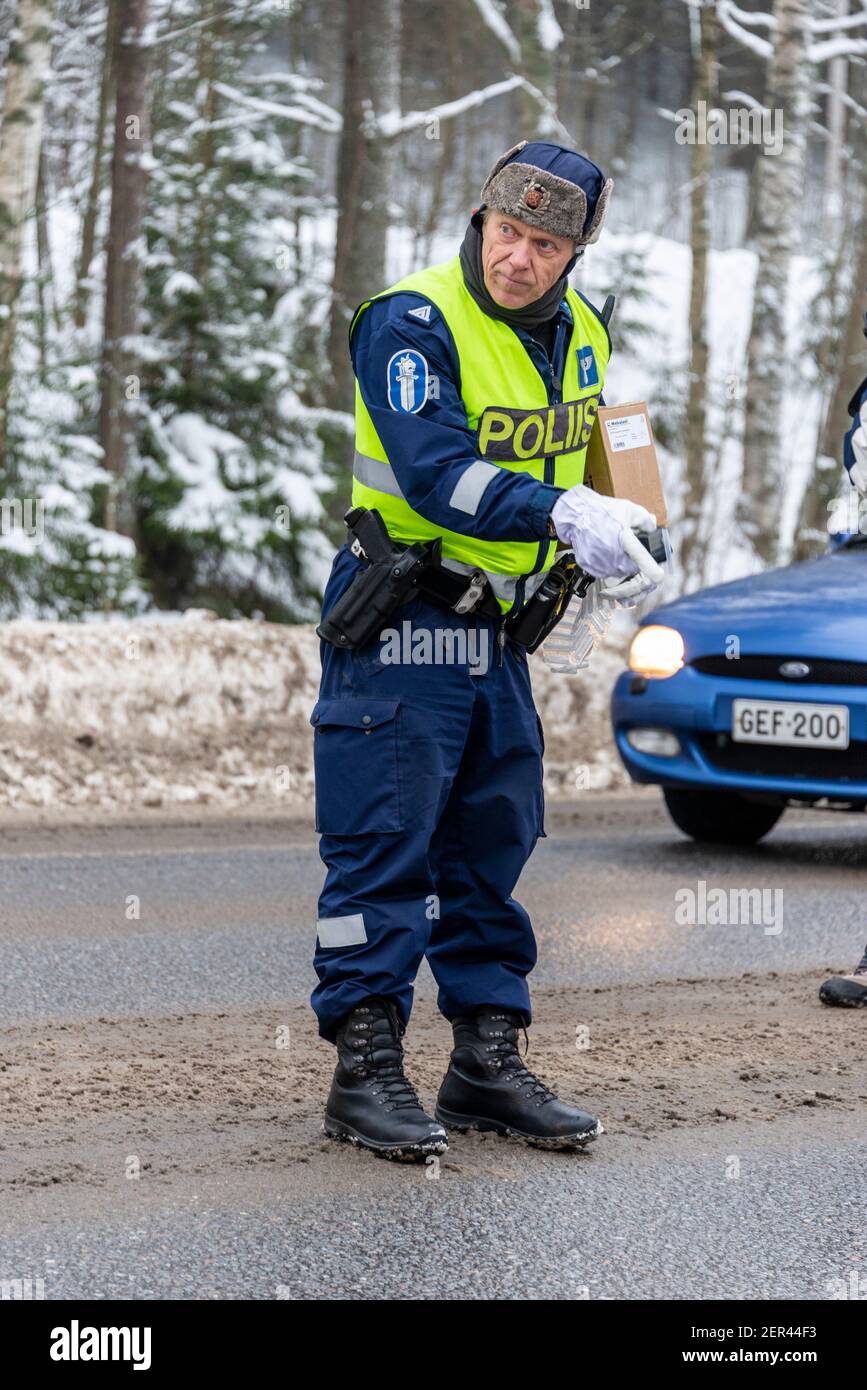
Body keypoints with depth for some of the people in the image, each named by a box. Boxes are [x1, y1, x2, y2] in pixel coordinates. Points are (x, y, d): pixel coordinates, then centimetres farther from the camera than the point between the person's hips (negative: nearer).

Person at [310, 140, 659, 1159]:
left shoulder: (579, 337, 8)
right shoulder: (413, 323, -16)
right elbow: (435, 472, -29)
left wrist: (612, 543, 6)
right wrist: (561, 516, -41)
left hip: (499, 631, 7)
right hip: (402, 622, -7)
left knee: (493, 845, 11)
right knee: (385, 845, -6)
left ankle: (488, 1062, 19)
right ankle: (365, 1068, -1)